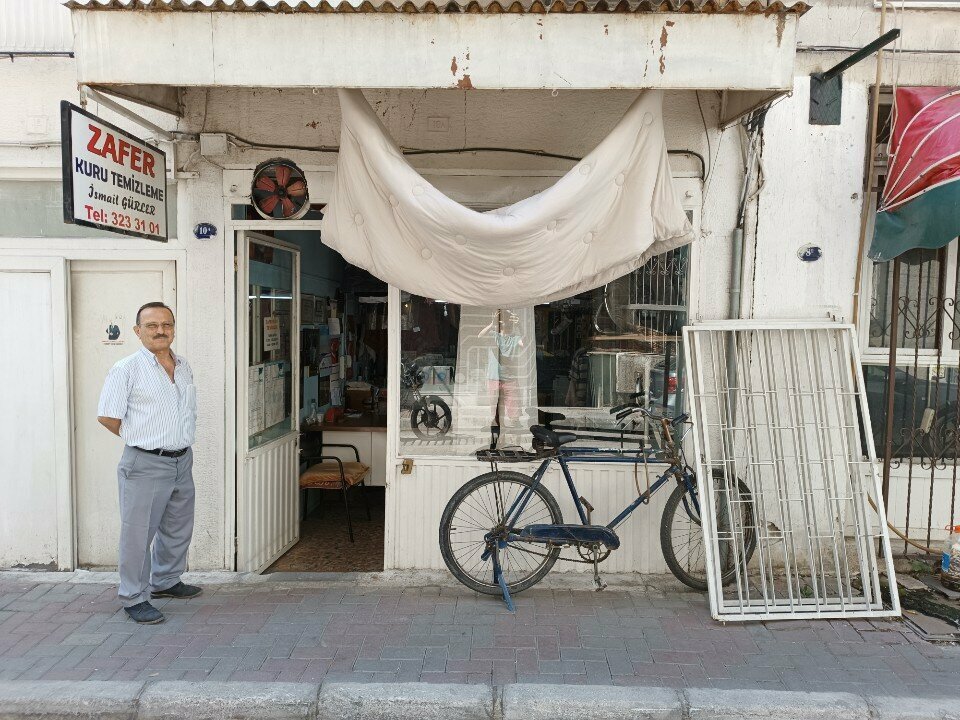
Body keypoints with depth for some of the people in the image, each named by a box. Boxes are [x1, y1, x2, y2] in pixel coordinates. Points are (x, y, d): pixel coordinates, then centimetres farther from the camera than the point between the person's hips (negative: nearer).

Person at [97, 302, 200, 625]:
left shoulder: (184, 367, 10)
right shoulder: (127, 369, -9)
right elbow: (108, 417, -9)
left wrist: (178, 441, 12)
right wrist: (142, 440, -1)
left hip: (183, 461, 7)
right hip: (145, 465, -7)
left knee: (178, 530, 18)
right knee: (138, 533, 1)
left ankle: (165, 581, 37)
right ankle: (134, 598, 15)